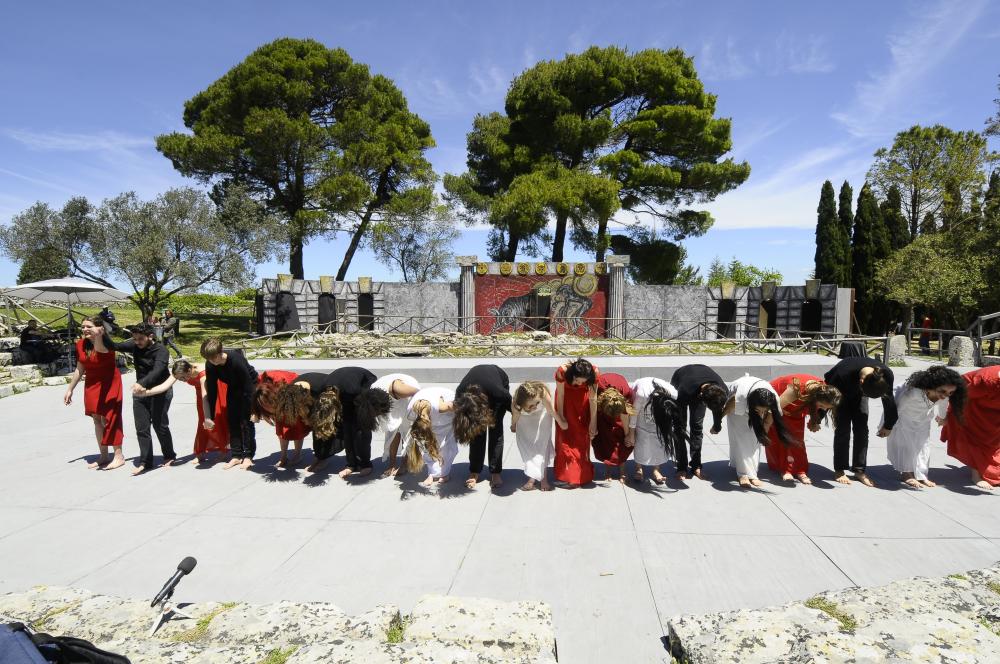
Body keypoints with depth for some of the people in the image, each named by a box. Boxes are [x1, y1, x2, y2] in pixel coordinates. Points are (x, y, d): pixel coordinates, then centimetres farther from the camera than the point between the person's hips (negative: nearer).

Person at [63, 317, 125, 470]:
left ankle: (119, 456, 4)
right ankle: (104, 456, 22)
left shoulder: (106, 343, -15)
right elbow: (79, 369, 11)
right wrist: (70, 389, 13)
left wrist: (97, 336, -46)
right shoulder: (81, 344, 3)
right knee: (97, 419, 11)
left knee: (109, 418, -5)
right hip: (91, 385, 7)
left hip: (109, 384, -7)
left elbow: (100, 351, -40)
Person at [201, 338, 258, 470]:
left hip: (249, 385, -5)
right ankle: (236, 455, 12)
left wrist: (252, 411, -30)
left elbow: (248, 389, -31)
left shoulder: (236, 359, -36)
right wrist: (209, 416, -14)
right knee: (232, 420, 3)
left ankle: (248, 456, -2)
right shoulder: (210, 365, -20)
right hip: (233, 387, 6)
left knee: (246, 420, -10)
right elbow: (211, 391, -13)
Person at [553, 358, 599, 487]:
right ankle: (566, 474, 6)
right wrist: (561, 418, -16)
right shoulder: (562, 371, -37)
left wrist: (593, 422, -18)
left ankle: (581, 473, 15)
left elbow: (593, 399, -25)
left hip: (583, 398, 1)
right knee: (565, 435, -3)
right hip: (566, 397, -1)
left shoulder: (594, 373, -34)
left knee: (583, 435, 3)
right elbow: (560, 396, -24)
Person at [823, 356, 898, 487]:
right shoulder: (843, 373, -44)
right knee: (843, 428, -11)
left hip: (858, 393, 4)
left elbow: (888, 400, -10)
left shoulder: (886, 375, -31)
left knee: (862, 429, -6)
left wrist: (888, 426, 4)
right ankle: (839, 471, -3)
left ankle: (859, 470, 3)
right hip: (840, 392, -4)